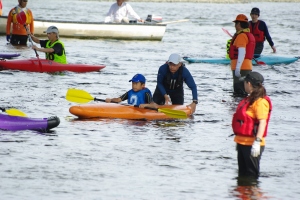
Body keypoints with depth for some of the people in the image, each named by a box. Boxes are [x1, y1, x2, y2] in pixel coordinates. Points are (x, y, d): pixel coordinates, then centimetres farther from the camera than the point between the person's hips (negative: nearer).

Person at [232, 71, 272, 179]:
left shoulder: (260, 102, -17)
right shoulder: (250, 99, 14)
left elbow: (262, 122, -24)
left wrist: (257, 141, -30)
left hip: (251, 144, -10)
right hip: (243, 142, 10)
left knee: (251, 175, -5)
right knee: (243, 174, 16)